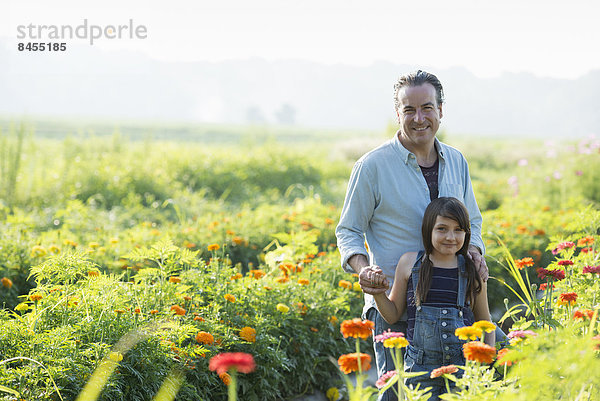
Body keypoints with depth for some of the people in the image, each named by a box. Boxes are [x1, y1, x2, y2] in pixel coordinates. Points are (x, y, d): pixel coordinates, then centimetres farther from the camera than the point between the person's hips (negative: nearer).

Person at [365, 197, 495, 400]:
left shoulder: (472, 272, 4)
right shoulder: (410, 263, 3)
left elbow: (485, 322, 15)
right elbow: (393, 315, 11)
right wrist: (378, 293, -6)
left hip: (463, 367, 0)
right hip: (421, 367, 0)